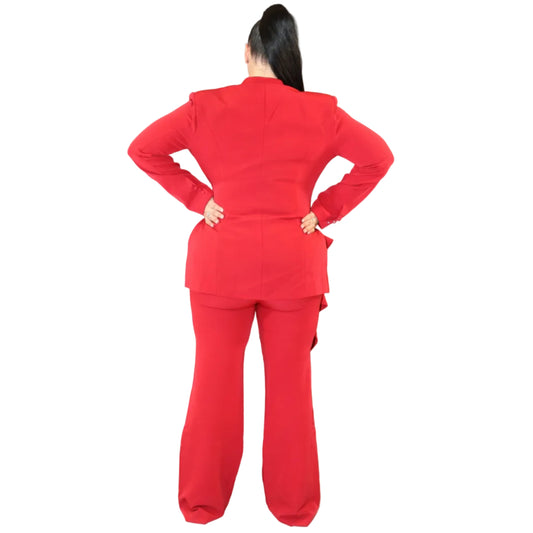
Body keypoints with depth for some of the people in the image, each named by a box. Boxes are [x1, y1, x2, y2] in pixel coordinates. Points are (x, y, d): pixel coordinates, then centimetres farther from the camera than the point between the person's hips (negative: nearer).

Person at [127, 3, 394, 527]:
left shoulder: (206, 106, 0)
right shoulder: (320, 112, -1)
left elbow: (143, 149, 1)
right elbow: (378, 156, -1)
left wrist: (198, 197, 1)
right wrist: (326, 210, 0)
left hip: (220, 262, 0)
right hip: (294, 263, 0)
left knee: (215, 380, 11)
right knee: (290, 383, 10)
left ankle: (202, 501, 24)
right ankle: (294, 504, 24)